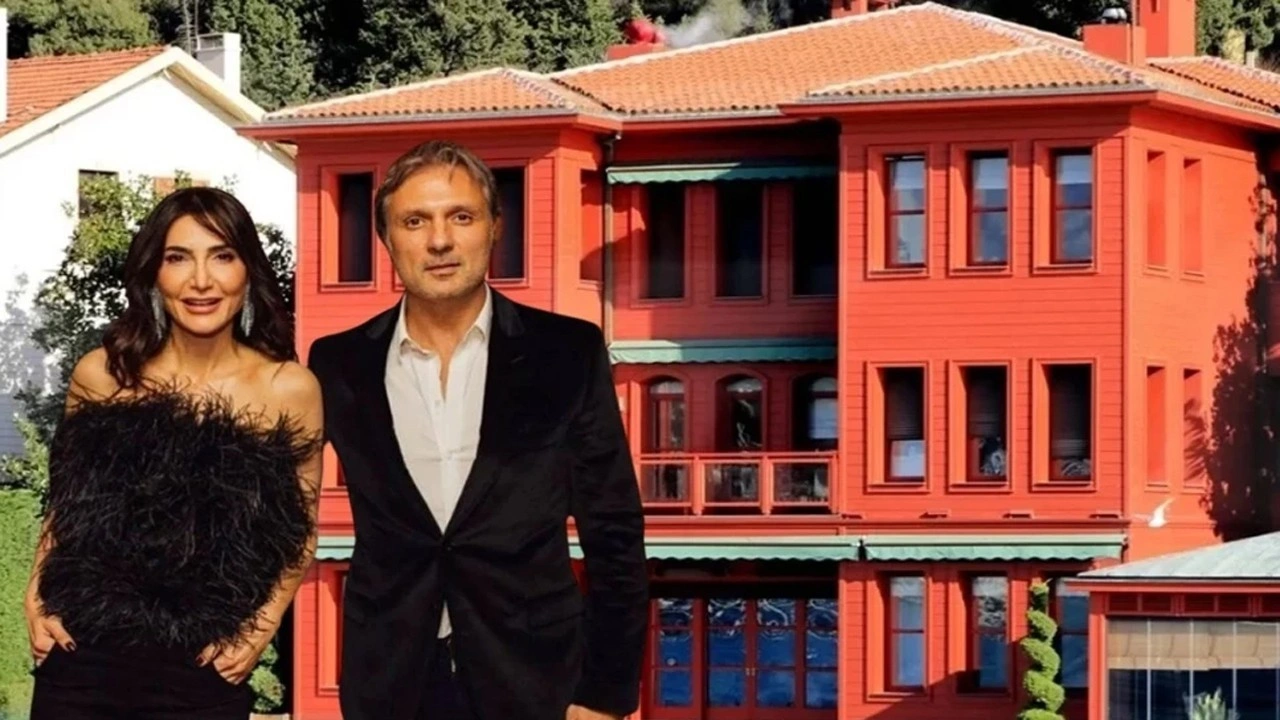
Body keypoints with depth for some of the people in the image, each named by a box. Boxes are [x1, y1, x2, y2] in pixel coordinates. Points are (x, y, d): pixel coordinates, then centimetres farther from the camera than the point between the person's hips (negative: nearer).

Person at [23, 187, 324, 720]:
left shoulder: (289, 390, -4)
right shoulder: (101, 375, -1)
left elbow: (300, 532, 7)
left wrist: (260, 628, -5)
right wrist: (37, 599, 0)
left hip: (203, 675, -1)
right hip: (82, 661, 1)